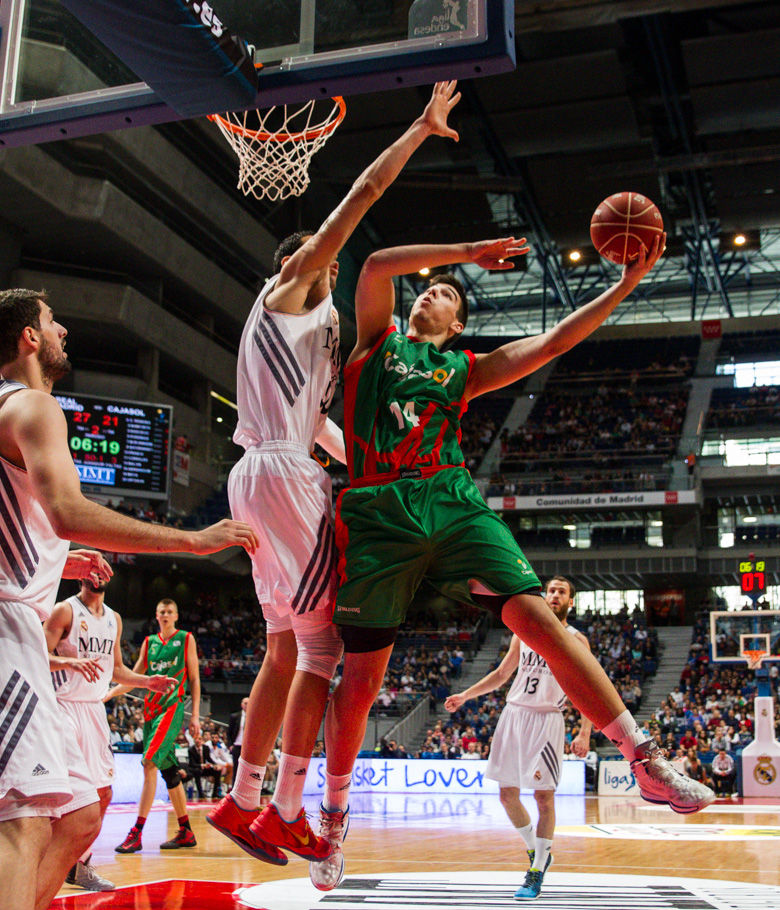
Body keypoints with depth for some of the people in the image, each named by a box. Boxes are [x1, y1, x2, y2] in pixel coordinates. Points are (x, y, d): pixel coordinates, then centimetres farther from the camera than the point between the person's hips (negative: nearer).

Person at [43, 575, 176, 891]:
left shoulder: (114, 619, 14)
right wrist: (70, 662, -33)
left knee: (102, 791, 6)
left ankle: (80, 864, 19)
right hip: (65, 706, -7)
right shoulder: (65, 611, -7)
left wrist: (146, 682, 8)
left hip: (95, 708, 7)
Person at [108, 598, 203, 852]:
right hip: (151, 708, 5)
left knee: (150, 764, -17)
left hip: (172, 707, -5)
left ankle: (136, 833, -17)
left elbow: (194, 679, 3)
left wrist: (195, 716, -3)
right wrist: (108, 694, 3)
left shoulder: (186, 639, 5)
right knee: (168, 770, 8)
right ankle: (185, 832, 17)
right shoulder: (149, 642, 16)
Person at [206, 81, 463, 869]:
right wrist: (421, 129, 0)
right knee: (323, 640, -9)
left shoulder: (305, 323, 28)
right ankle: (287, 812, -7)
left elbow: (316, 424, 32)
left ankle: (241, 801, 13)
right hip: (281, 473, -10)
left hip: (261, 478, 10)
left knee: (287, 648, 10)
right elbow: (358, 199, -4)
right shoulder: (289, 288, 3)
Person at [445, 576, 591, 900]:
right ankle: (536, 851, 27)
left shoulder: (577, 640, 2)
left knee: (544, 797, -4)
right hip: (513, 714, 4)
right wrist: (464, 695, 13)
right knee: (507, 793, 6)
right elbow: (501, 674, 20)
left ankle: (537, 872, 8)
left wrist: (584, 733, -12)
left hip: (547, 720, -4)